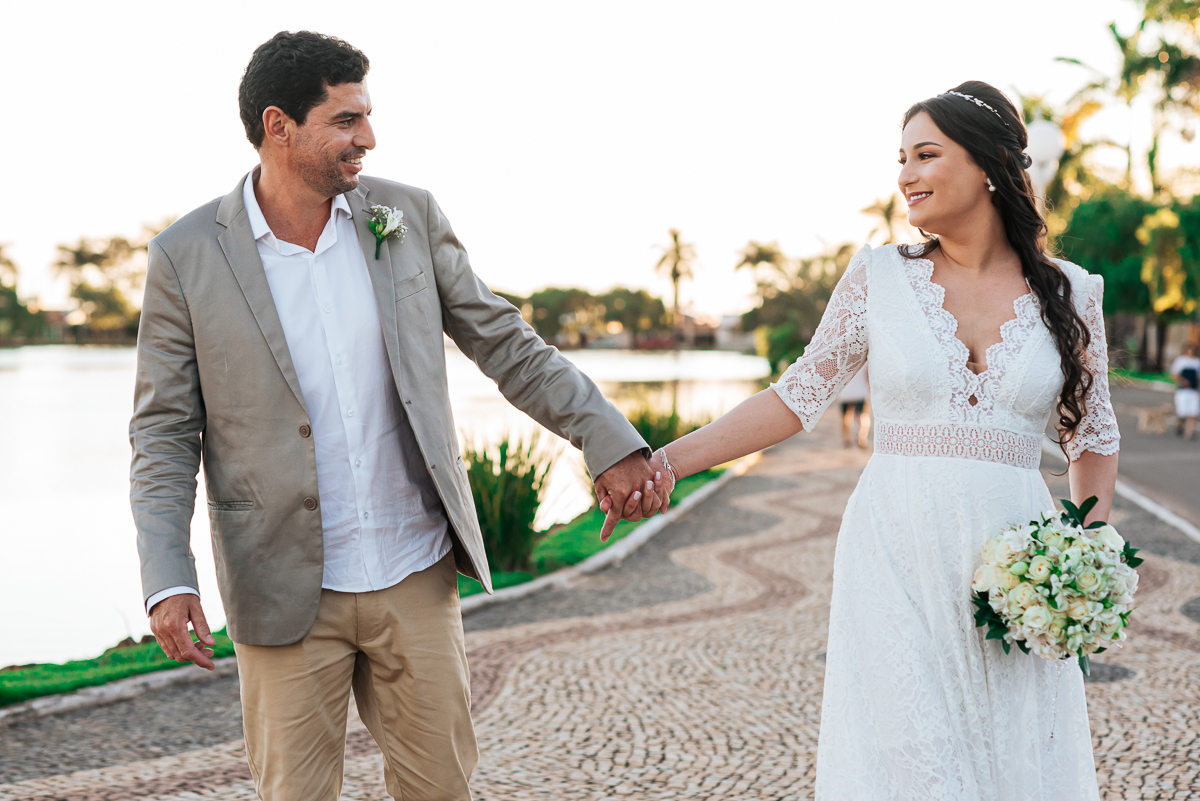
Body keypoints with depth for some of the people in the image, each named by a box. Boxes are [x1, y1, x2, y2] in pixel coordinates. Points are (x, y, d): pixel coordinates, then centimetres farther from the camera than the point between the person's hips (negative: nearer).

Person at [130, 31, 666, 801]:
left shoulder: (408, 216, -1)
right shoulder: (187, 257, -7)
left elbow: (506, 343, 5)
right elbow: (164, 433, -3)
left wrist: (610, 441, -2)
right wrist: (169, 578, -15)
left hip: (416, 573, 2)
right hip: (287, 588, -2)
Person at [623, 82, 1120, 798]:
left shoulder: (1070, 294, 5)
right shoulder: (880, 276, 3)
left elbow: (1095, 437, 14)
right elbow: (799, 398, 5)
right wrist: (664, 462, -3)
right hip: (896, 557, -1)